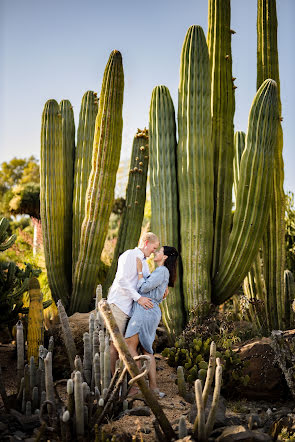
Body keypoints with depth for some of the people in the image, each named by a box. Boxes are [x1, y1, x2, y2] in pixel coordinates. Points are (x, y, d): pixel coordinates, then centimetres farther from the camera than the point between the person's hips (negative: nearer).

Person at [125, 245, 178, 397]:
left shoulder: (162, 271, -10)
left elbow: (143, 288, -14)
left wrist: (140, 270, -7)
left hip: (146, 310, -10)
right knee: (146, 349, 10)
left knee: (129, 346, -8)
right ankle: (153, 386, 9)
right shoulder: (161, 272, 20)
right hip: (150, 312, 10)